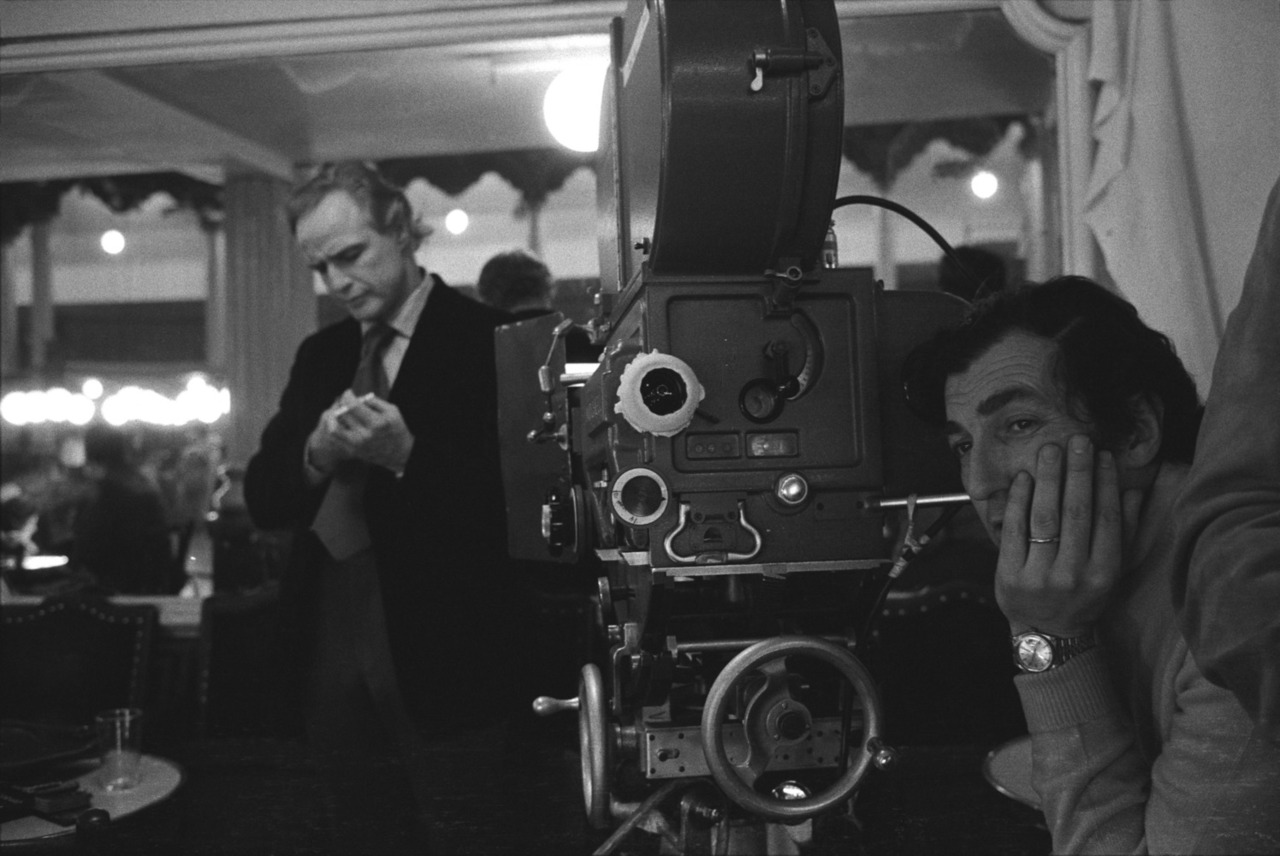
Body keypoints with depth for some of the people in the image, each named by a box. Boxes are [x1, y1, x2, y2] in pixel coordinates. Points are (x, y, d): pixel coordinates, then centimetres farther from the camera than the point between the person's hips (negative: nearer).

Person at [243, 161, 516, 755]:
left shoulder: (487, 342, -6)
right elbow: (261, 500, 10)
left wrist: (407, 456, -23)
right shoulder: (320, 355, 13)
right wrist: (315, 457, -10)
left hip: (441, 650, -5)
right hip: (330, 644, 5)